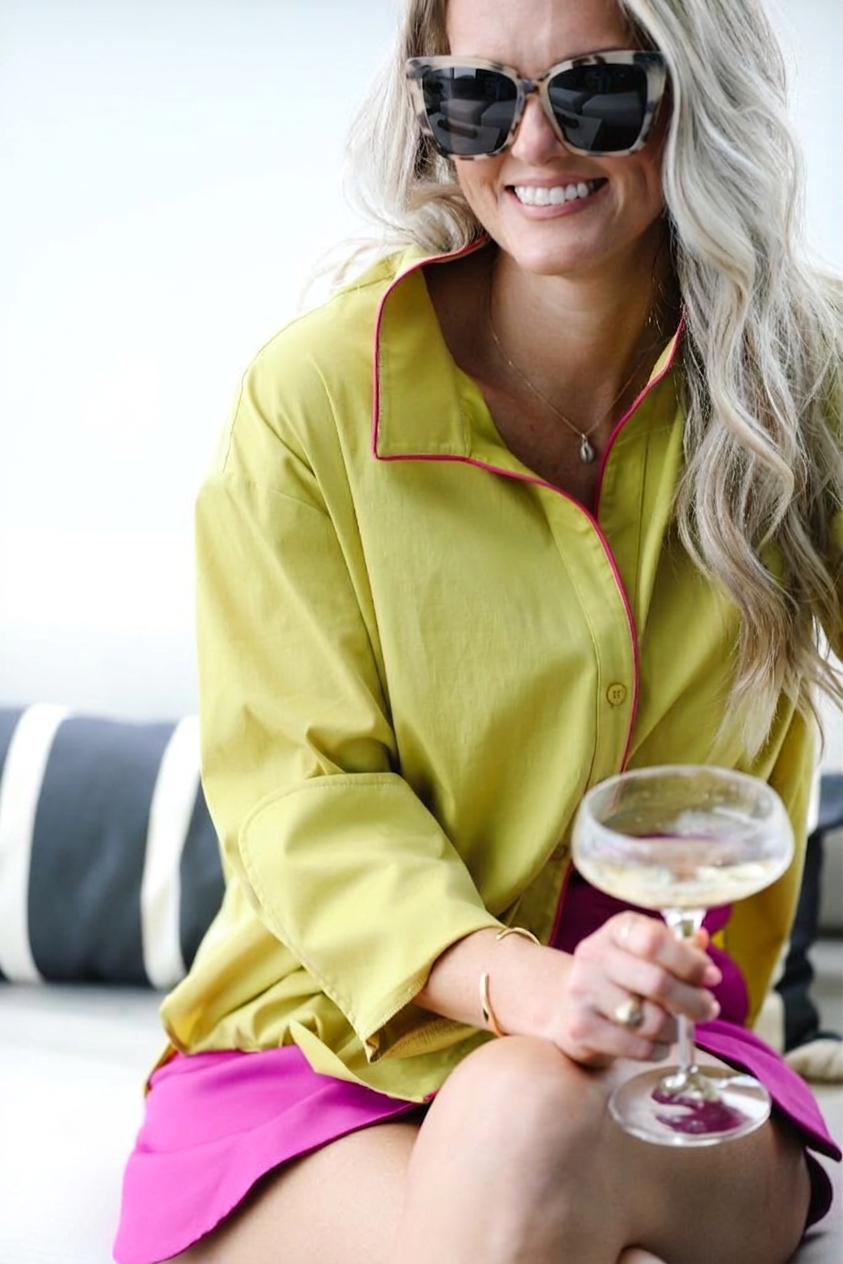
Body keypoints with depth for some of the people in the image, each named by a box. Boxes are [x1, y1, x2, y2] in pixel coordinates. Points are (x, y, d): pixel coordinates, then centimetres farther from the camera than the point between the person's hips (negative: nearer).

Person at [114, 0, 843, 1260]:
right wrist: (521, 981, -26)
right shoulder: (314, 395, -8)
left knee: (522, 1124, -33)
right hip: (331, 1023, -1)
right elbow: (302, 787, -9)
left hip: (661, 1058, 1)